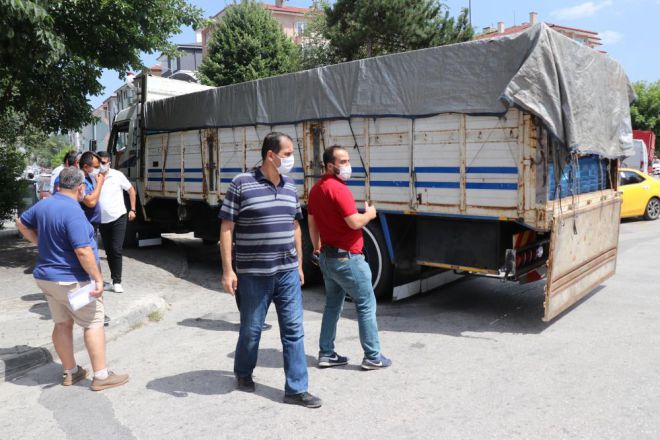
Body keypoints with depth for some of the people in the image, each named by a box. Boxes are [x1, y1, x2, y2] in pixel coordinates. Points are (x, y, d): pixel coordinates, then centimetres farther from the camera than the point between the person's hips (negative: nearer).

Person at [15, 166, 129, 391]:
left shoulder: (43, 204, 4)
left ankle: (70, 372, 28)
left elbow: (21, 223, 22)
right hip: (72, 280, -8)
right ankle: (101, 376, 5)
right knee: (94, 323, 1)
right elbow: (83, 251, -27)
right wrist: (98, 278, -21)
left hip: (46, 277, 9)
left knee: (62, 324, 16)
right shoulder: (73, 211, -24)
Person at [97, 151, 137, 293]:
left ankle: (117, 282, -1)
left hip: (118, 218, -3)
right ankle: (115, 279, 26)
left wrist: (132, 209, 0)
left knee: (116, 250, -8)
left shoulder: (117, 175, -7)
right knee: (108, 251, 12)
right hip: (102, 221, 3)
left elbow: (131, 190, 3)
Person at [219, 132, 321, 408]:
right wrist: (228, 270, -12)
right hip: (254, 274, -4)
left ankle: (296, 389, 15)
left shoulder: (290, 186, 9)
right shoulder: (241, 184, -9)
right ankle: (243, 373, 39)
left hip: (287, 272, 5)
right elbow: (227, 229, -8)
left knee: (293, 330, 5)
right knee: (251, 329, 12)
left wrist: (299, 264, 15)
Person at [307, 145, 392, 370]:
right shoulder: (338, 189, -19)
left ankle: (326, 354, 21)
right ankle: (372, 357, 10)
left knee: (332, 304, 17)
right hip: (347, 258, -9)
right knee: (366, 305, 3)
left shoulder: (316, 189, 9)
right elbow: (355, 222, -25)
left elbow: (311, 222, 17)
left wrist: (317, 248, 27)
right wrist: (370, 214, -5)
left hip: (327, 256, 9)